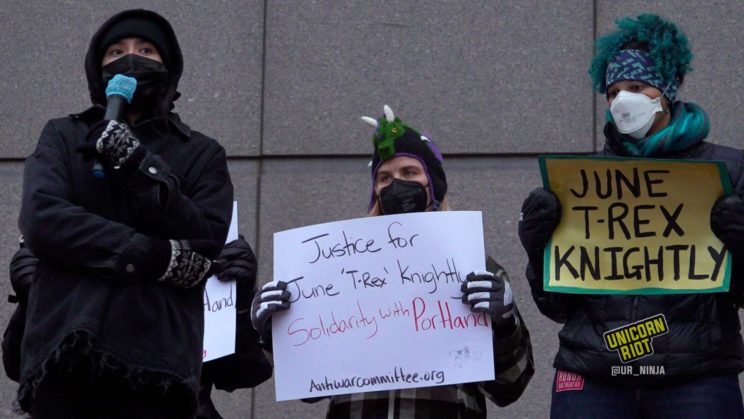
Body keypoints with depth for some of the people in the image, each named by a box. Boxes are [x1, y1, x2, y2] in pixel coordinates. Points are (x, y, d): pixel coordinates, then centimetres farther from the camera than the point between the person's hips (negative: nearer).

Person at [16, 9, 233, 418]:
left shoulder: (201, 154, 17)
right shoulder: (63, 137, 16)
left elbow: (205, 245, 1)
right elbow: (41, 219, -2)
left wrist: (140, 169, -9)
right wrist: (155, 257, -9)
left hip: (157, 362, 0)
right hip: (65, 352, 0)